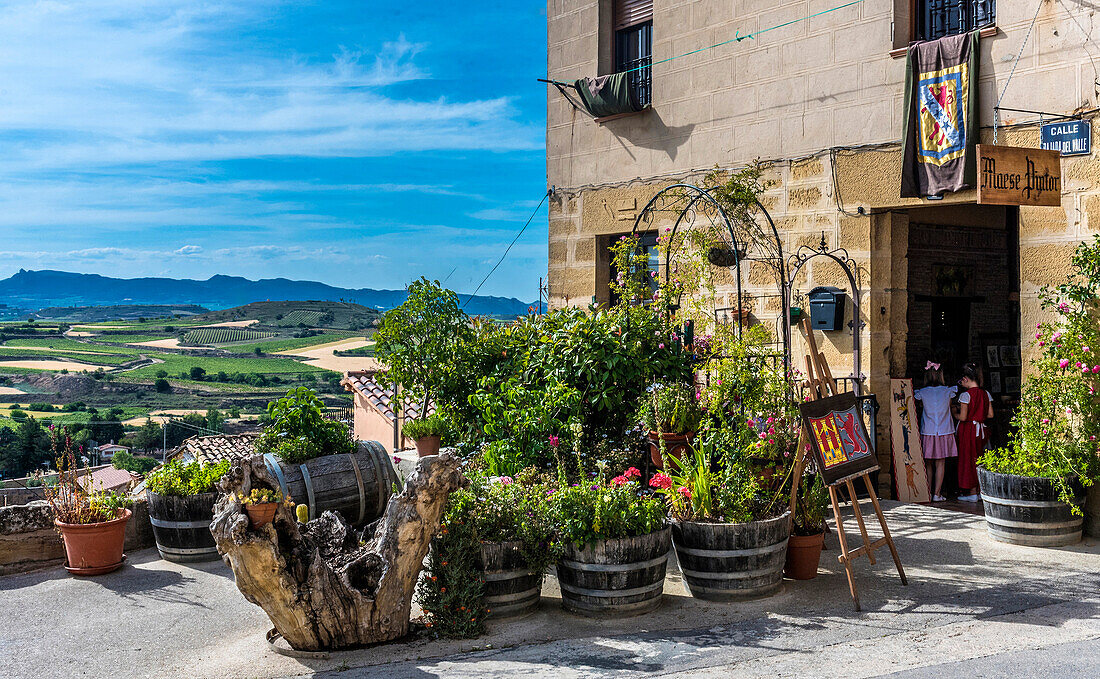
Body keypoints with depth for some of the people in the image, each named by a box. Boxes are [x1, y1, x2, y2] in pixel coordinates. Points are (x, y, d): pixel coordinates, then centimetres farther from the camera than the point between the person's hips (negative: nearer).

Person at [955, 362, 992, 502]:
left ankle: (972, 493, 4)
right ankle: (980, 490, 19)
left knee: (969, 459, 2)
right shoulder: (985, 394, 3)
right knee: (979, 459, 15)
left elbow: (963, 417, -17)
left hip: (968, 430, -6)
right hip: (981, 430, 6)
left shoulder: (966, 395, -15)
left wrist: (955, 414, 3)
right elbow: (990, 414, 6)